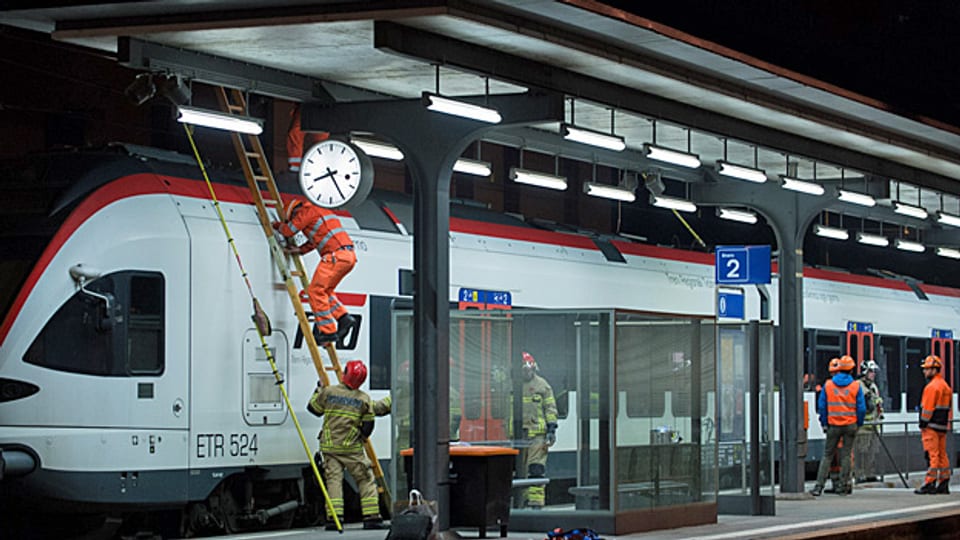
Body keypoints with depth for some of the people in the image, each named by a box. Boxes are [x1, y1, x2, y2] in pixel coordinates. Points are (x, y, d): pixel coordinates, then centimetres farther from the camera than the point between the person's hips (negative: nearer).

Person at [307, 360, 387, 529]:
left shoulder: (329, 391, -2)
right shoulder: (364, 399, -2)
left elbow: (314, 409, 12)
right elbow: (368, 426, 0)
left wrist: (318, 391, 28)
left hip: (329, 445, 1)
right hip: (352, 448, -1)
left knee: (333, 480, 0)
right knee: (366, 480, 7)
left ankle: (334, 518, -12)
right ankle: (371, 517, 2)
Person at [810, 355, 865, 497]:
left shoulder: (828, 385, -1)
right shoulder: (856, 386, -4)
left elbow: (822, 406, 1)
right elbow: (861, 408, -4)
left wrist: (824, 424, 11)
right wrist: (859, 424, 9)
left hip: (833, 425, 1)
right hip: (850, 425, -1)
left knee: (827, 455, 6)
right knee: (846, 455, 7)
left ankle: (819, 486, -1)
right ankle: (844, 486, 8)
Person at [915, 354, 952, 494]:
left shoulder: (932, 386, -13)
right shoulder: (945, 385, 18)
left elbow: (928, 408, -17)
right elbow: (948, 408, 20)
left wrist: (923, 424, -12)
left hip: (932, 426, -10)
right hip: (943, 426, 10)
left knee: (932, 455, -10)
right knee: (942, 454, 11)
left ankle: (929, 484, -12)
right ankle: (944, 484, 12)